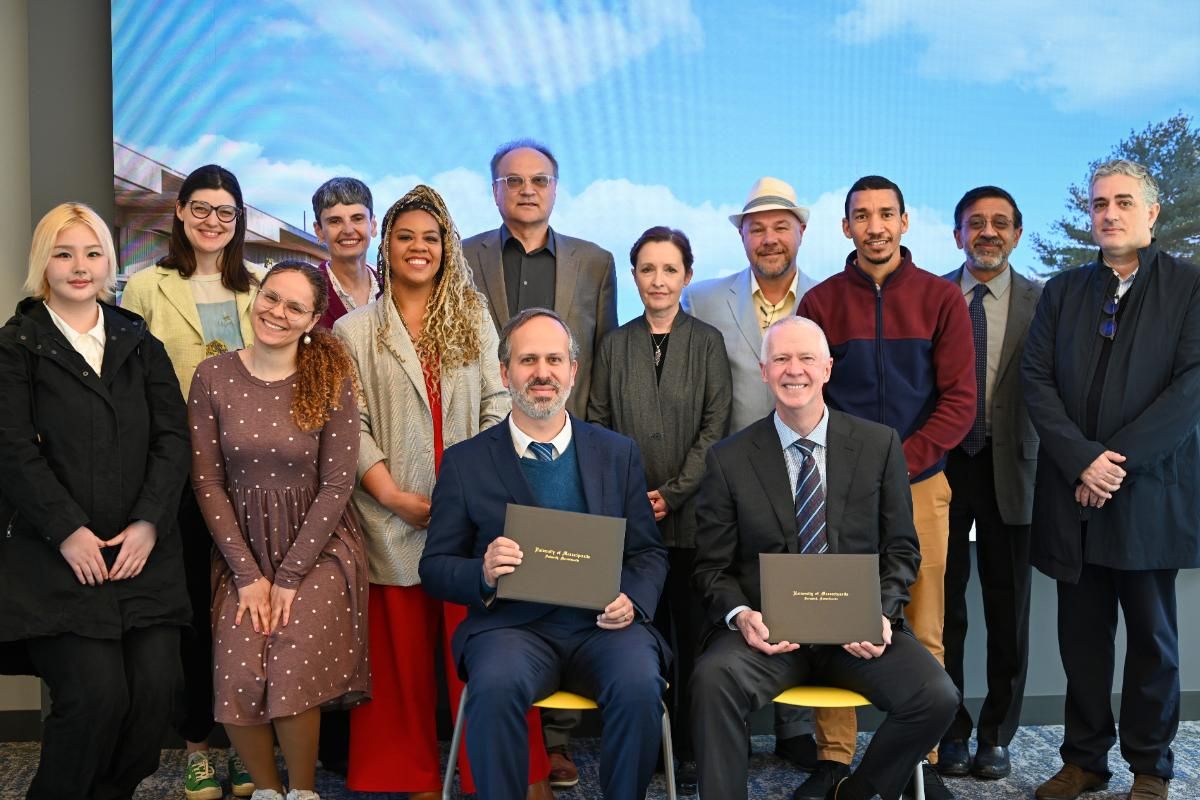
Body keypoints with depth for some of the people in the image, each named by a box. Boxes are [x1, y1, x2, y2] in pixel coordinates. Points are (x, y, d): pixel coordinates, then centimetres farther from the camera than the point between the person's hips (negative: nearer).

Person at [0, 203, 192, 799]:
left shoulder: (139, 341, 14)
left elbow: (173, 436, 6)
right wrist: (69, 532, -13)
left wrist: (149, 522, -6)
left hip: (142, 549, 3)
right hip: (57, 553, -3)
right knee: (96, 693, -13)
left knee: (156, 687, -6)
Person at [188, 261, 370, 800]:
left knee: (293, 669, -20)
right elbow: (207, 482, -1)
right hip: (242, 547, 2)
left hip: (317, 547, -1)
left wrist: (290, 577, -11)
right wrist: (248, 574, -7)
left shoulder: (332, 379, -6)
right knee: (238, 677, -16)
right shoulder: (213, 377, -1)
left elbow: (336, 484, -7)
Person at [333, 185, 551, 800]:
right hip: (395, 514, 0)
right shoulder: (354, 332, 7)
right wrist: (395, 497, -11)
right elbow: (352, 427, 0)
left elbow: (497, 405, 4)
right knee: (402, 653, 7)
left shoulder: (473, 320, 11)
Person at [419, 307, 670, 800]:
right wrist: (483, 574, -15)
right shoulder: (465, 462, 8)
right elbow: (434, 566, 7)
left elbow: (649, 552, 14)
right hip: (513, 624, -1)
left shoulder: (618, 454, 13)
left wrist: (633, 601, -8)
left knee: (639, 685, -28)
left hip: (602, 625, 2)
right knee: (495, 686, -33)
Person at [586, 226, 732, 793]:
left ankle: (690, 748, 13)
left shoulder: (707, 342, 4)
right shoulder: (615, 345, 10)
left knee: (691, 630, 3)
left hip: (691, 513, -1)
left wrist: (673, 493, -10)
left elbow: (715, 426, -2)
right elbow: (597, 425, 7)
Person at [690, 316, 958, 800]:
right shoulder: (728, 459, 3)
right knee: (713, 679, -32)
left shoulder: (879, 445, 5)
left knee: (937, 697, -22)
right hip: (767, 627, -1)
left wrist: (880, 614, -10)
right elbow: (712, 566, 5)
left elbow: (901, 550, 8)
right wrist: (740, 614, -16)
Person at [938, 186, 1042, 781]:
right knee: (942, 606, 5)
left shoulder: (1041, 302, 2)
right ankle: (950, 730, 21)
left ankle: (996, 735, 24)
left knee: (1008, 609, 9)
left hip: (1009, 468, 0)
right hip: (941, 464, 0)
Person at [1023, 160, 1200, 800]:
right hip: (1073, 493, 3)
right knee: (1082, 635, 10)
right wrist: (1083, 460, -11)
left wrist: (1118, 459, -15)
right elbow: (1037, 381, 2)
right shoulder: (1062, 291, 10)